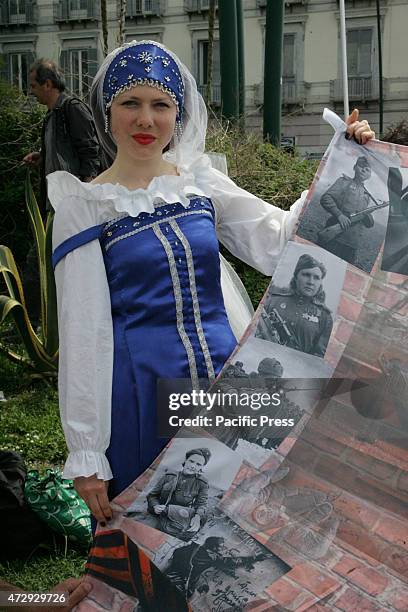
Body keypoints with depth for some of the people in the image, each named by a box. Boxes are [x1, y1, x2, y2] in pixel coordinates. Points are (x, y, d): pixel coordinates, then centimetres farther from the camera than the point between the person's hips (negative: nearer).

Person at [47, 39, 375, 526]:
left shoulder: (201, 182, 6)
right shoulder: (84, 208, -5)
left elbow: (277, 239, 4)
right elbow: (81, 334, -7)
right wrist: (85, 455, -8)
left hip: (226, 378, 4)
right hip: (141, 391, -3)